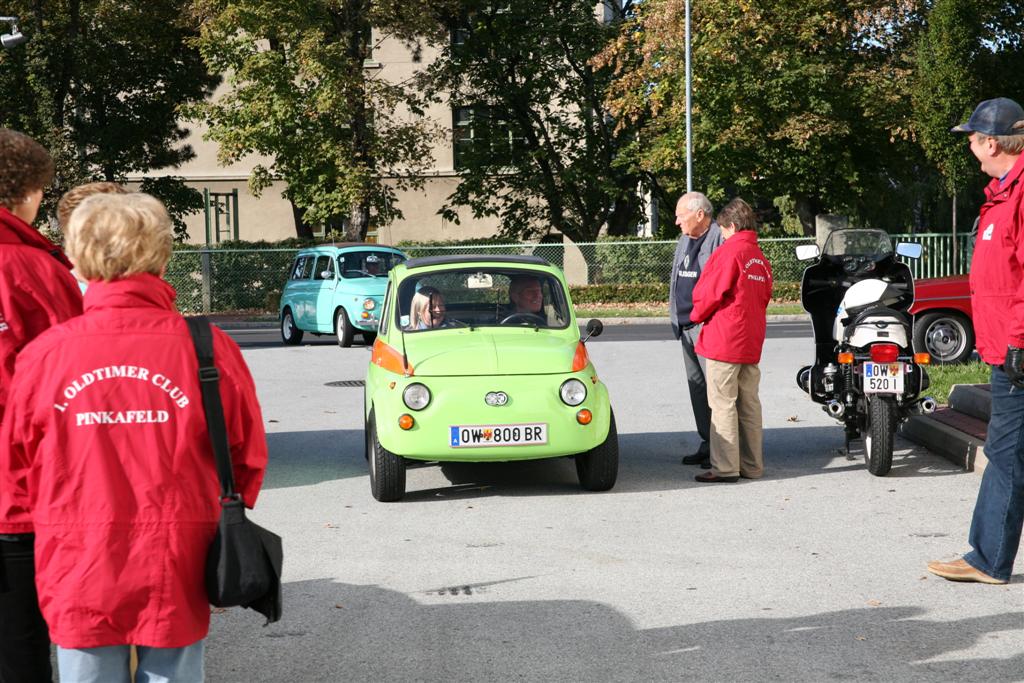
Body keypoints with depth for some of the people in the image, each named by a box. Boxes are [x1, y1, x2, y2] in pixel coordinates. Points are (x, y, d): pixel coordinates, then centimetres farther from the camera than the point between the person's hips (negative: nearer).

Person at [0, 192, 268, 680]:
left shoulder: (44, 354, -9)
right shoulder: (208, 348, -10)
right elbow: (248, 457, 0)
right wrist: (220, 524, 18)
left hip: (78, 578, 0)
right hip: (175, 580, 0)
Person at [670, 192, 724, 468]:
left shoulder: (719, 238, -12)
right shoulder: (684, 242, 19)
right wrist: (676, 319, 21)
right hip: (687, 327, 9)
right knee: (696, 385, 11)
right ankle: (707, 443, 18)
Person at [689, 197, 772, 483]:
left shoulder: (728, 252, -11)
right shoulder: (761, 259, 14)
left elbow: (708, 293, -12)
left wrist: (697, 315, 6)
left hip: (724, 341, -8)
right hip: (751, 342, 8)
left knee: (723, 404, -5)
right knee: (749, 404, 12)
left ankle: (725, 467, -5)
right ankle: (752, 465, 15)